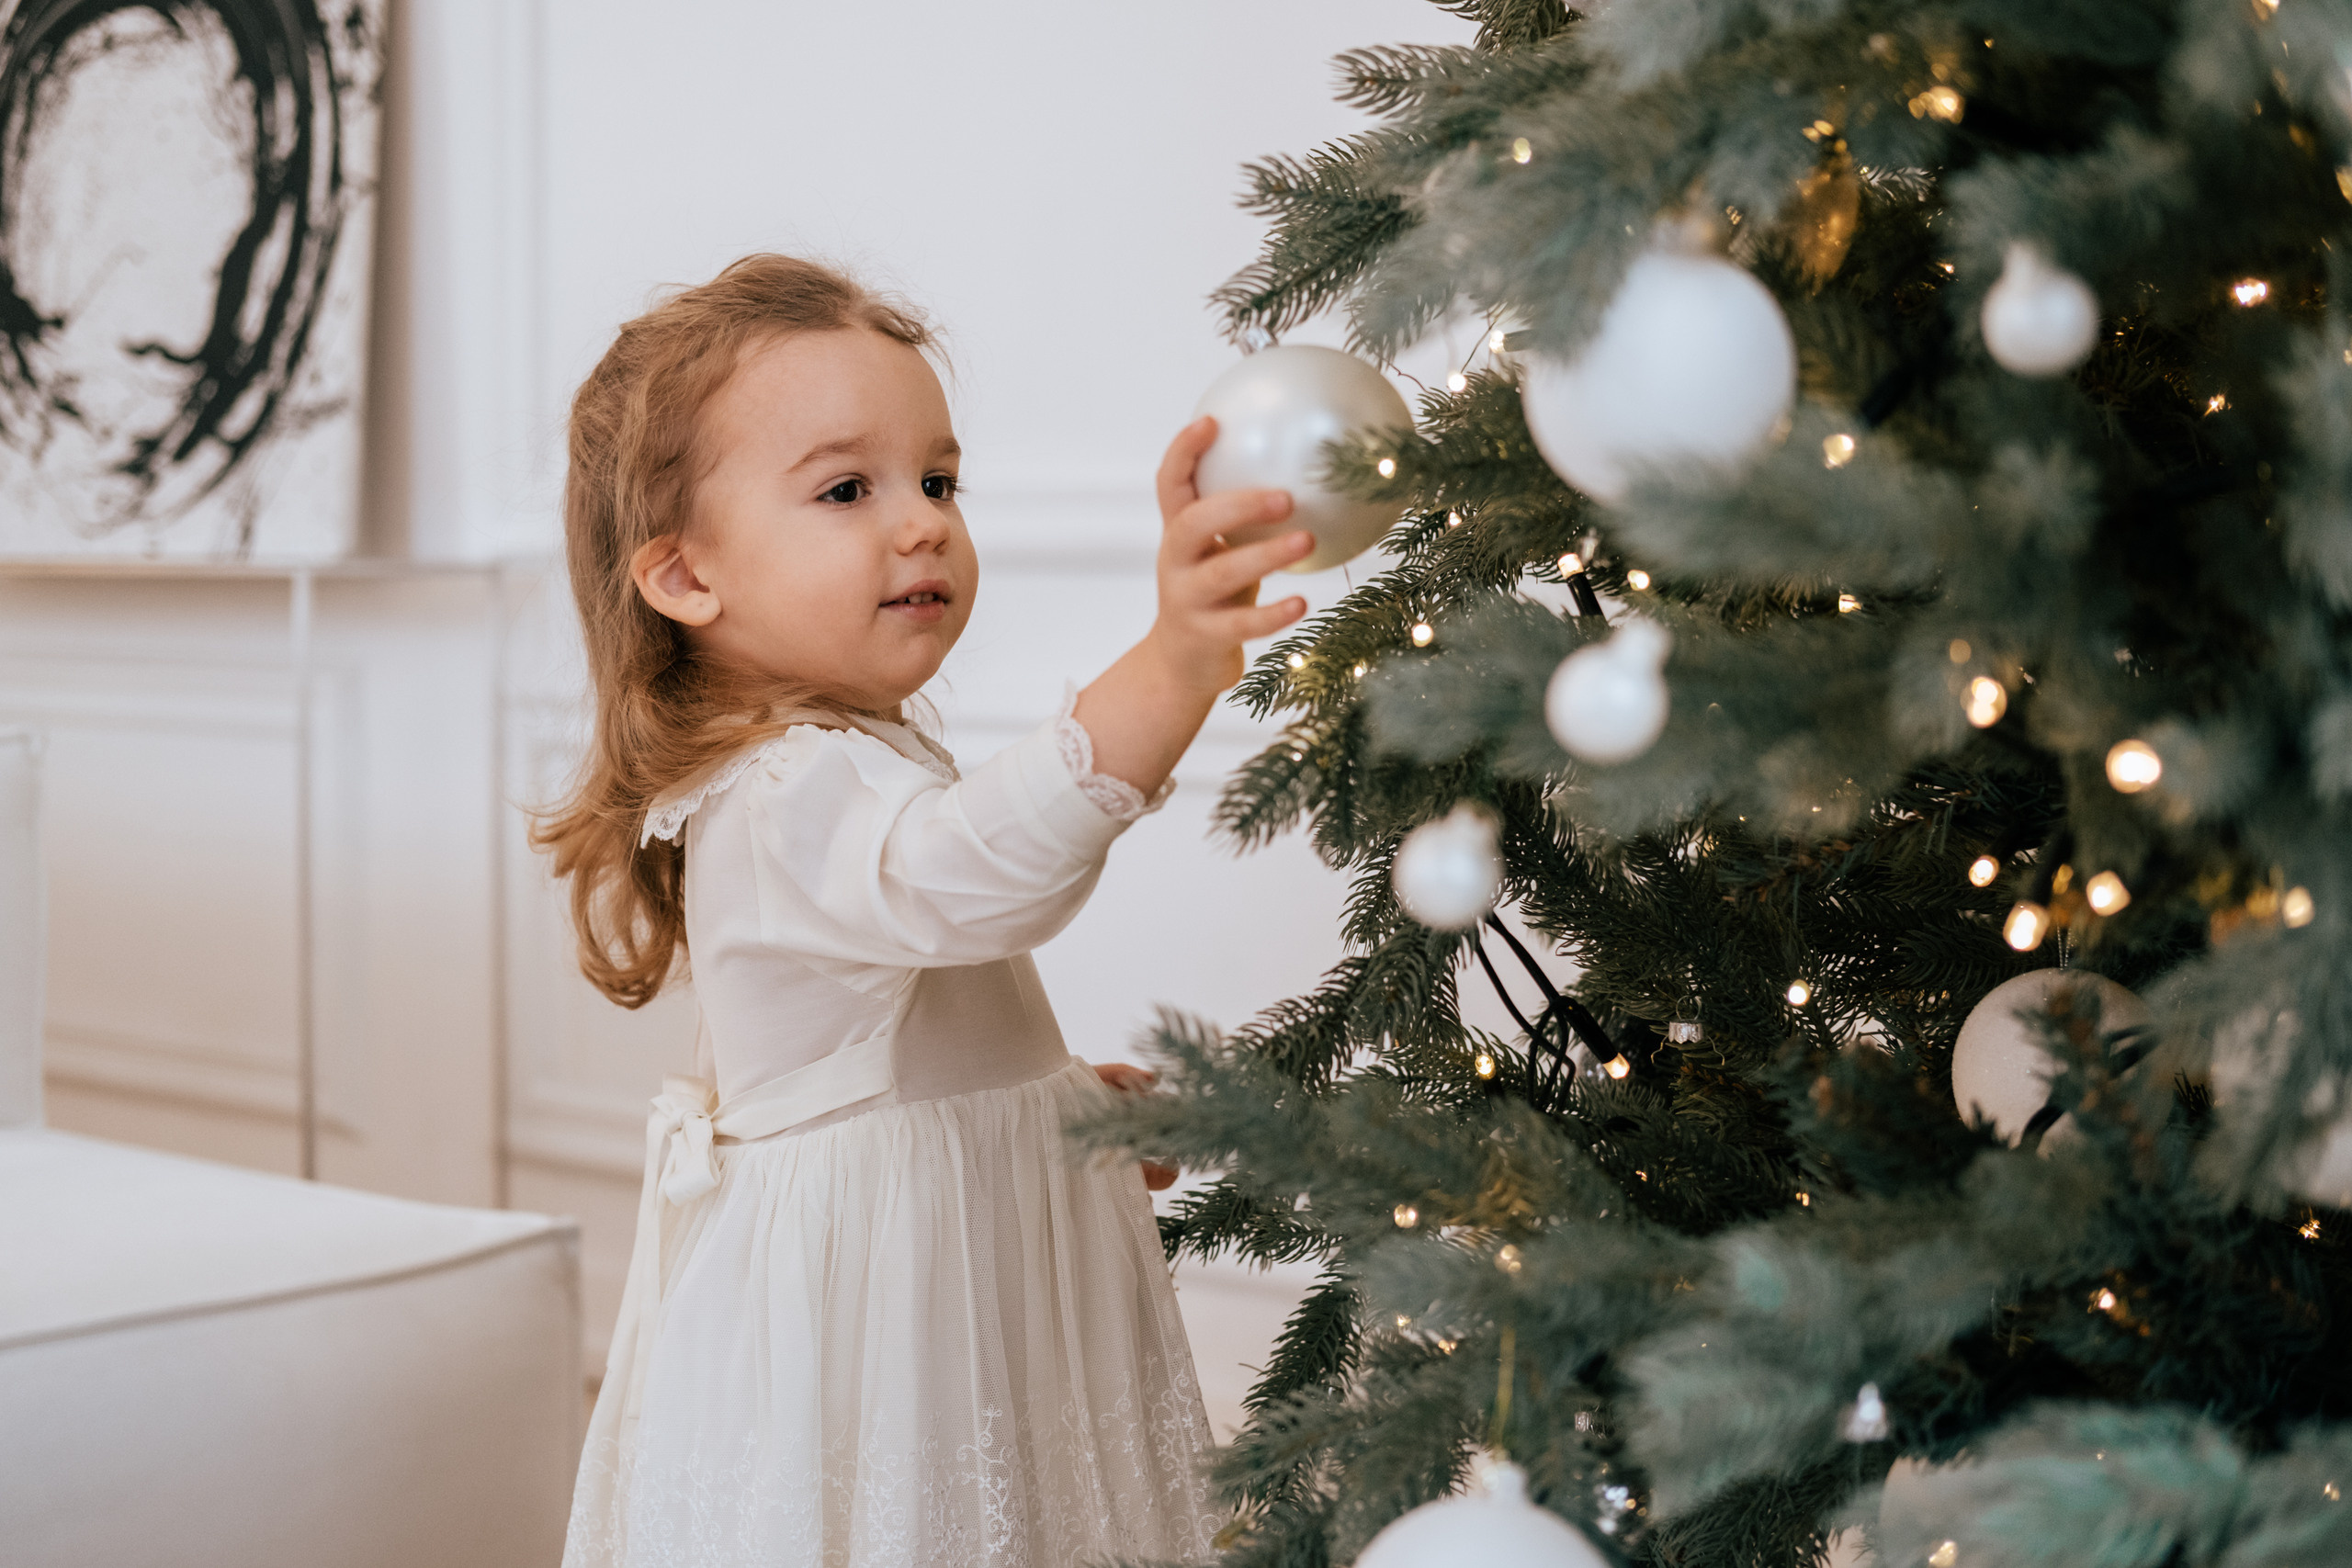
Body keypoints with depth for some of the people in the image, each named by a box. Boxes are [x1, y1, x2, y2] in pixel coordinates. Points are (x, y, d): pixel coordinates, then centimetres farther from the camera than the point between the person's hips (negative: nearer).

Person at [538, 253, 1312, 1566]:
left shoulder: (856, 766, 16)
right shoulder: (791, 800, -20)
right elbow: (960, 879, -43)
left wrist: (1073, 1097, 15)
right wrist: (1167, 674, -55)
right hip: (868, 1325, -10)